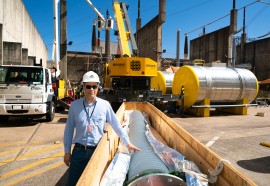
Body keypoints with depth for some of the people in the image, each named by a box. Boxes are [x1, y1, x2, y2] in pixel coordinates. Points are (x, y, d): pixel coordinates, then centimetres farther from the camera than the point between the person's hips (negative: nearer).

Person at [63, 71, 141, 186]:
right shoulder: (75, 105, -3)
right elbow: (69, 129, 3)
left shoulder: (105, 105, -5)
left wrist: (127, 143, 5)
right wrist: (67, 151, 4)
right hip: (79, 151, 1)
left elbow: (116, 125, 2)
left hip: (98, 150, 0)